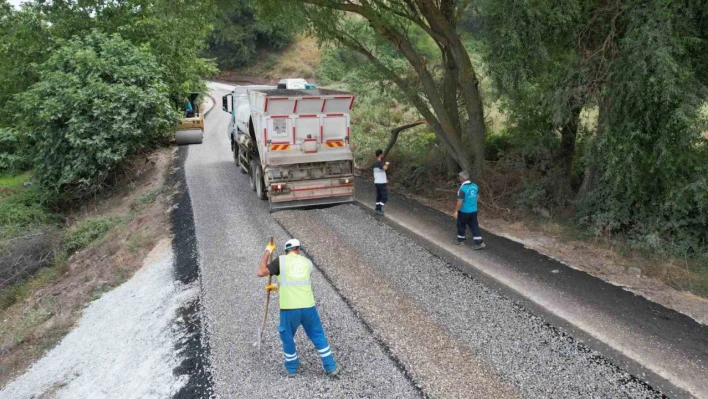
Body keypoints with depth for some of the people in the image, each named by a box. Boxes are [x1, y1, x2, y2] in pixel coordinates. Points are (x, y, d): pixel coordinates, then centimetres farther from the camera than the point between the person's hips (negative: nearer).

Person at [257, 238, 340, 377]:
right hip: (308, 307, 2)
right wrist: (278, 287, 33)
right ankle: (331, 367, 24)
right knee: (318, 336, 18)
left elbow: (260, 272, -2)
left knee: (287, 337, 23)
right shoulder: (308, 263, 15)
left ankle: (291, 368, 35)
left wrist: (267, 252, 9)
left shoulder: (281, 260, 3)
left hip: (289, 309, -2)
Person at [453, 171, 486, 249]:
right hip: (474, 210, 6)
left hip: (464, 211, -6)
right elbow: (477, 196, 13)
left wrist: (456, 211, -11)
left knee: (461, 225, 15)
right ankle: (479, 242, 6)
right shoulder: (475, 186, -1)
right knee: (474, 226, 11)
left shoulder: (462, 189, -22)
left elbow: (460, 202, -22)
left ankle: (461, 240, 29)